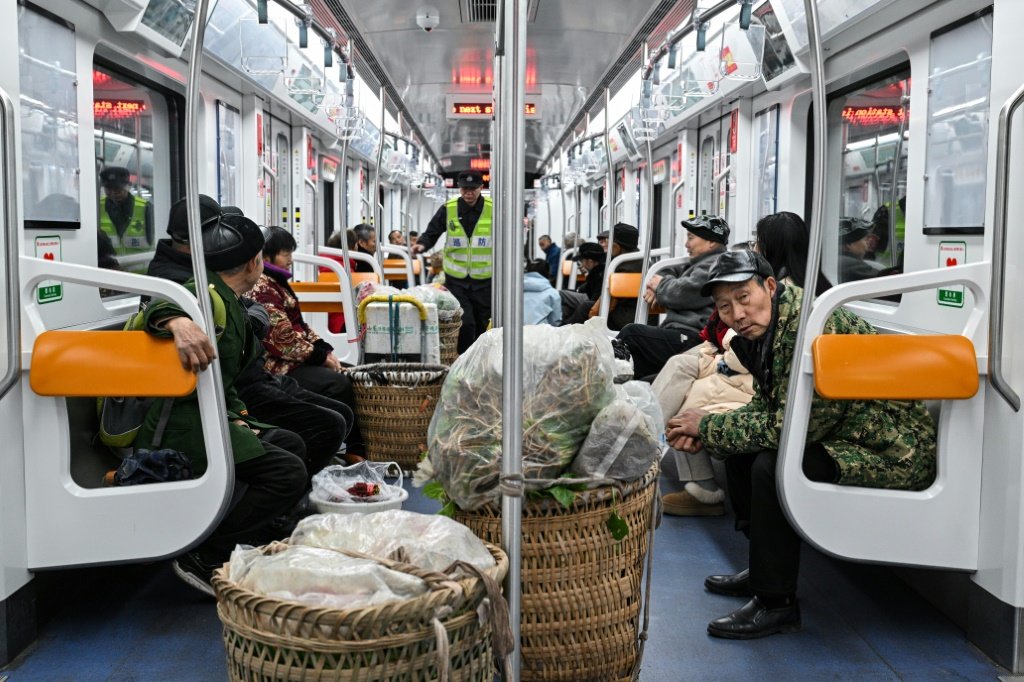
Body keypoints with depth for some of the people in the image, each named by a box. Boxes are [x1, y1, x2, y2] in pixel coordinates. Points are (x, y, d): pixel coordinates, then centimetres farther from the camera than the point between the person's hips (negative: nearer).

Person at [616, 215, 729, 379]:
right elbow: (671, 272, 35)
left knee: (631, 332, -18)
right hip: (682, 335, 10)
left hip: (692, 339, -10)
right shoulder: (701, 262, 23)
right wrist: (655, 286, 11)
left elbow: (684, 293, -20)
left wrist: (661, 285, 2)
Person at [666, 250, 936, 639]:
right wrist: (704, 436, -4)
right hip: (841, 438, 10)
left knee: (773, 465, -26)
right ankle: (764, 568, 22)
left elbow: (790, 426, -27)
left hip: (897, 452, -10)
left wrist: (708, 426, -16)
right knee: (740, 449, 10)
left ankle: (776, 603, -11)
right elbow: (765, 409, 13)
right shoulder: (763, 331, 4)